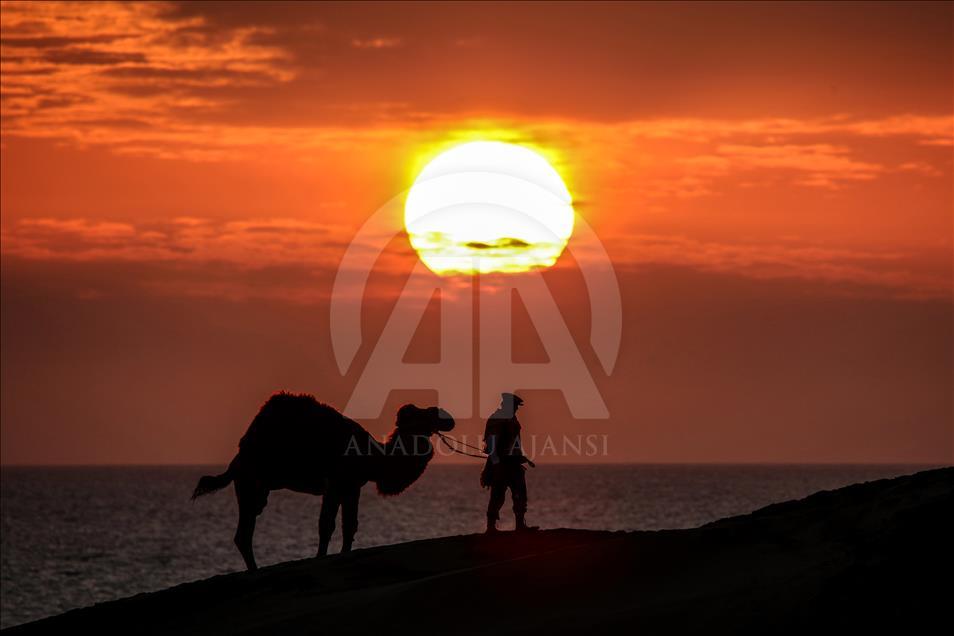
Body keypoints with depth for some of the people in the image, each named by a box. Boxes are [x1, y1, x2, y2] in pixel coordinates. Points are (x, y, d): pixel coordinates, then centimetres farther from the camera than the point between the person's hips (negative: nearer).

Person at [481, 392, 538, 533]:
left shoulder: (511, 419, 14)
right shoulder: (496, 420, -14)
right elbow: (491, 445, -18)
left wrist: (524, 458, 22)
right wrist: (496, 463, -22)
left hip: (513, 463, 9)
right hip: (501, 463, -9)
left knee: (520, 494, 9)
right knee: (498, 496, -5)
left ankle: (521, 525, 13)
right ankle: (491, 526, 0)